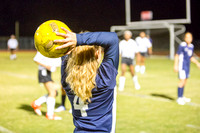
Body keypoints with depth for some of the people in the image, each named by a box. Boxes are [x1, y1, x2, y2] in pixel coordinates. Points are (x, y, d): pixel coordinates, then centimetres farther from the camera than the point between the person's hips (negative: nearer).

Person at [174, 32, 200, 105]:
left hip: (187, 66, 7)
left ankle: (182, 97, 24)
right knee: (182, 81, -12)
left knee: (185, 81, 13)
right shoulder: (182, 45, -12)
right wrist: (175, 65, -15)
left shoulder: (191, 46, 9)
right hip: (182, 66, -7)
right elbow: (177, 55, -10)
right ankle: (179, 98, -7)